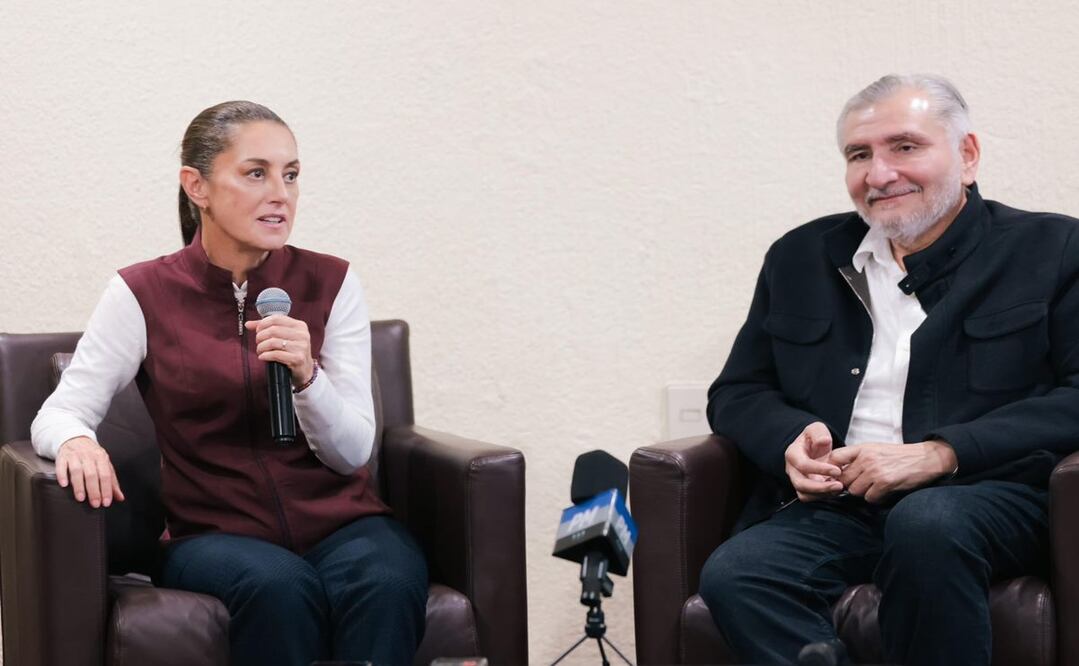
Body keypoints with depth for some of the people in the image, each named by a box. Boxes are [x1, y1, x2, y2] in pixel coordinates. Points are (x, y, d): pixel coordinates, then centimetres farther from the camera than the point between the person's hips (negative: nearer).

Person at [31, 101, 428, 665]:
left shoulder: (331, 284, 3)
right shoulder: (143, 295, 0)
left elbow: (351, 453, 1)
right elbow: (56, 414, -1)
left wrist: (306, 374, -19)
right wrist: (75, 441, -26)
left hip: (338, 519, 1)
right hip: (214, 530, -1)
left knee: (386, 582, -33)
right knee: (280, 586, -35)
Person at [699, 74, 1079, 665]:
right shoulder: (800, 258, 20)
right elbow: (735, 393, 21)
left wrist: (937, 455, -14)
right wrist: (791, 439, -3)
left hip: (987, 497, -2)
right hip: (835, 507, 3)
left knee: (927, 523, -37)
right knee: (731, 577, -28)